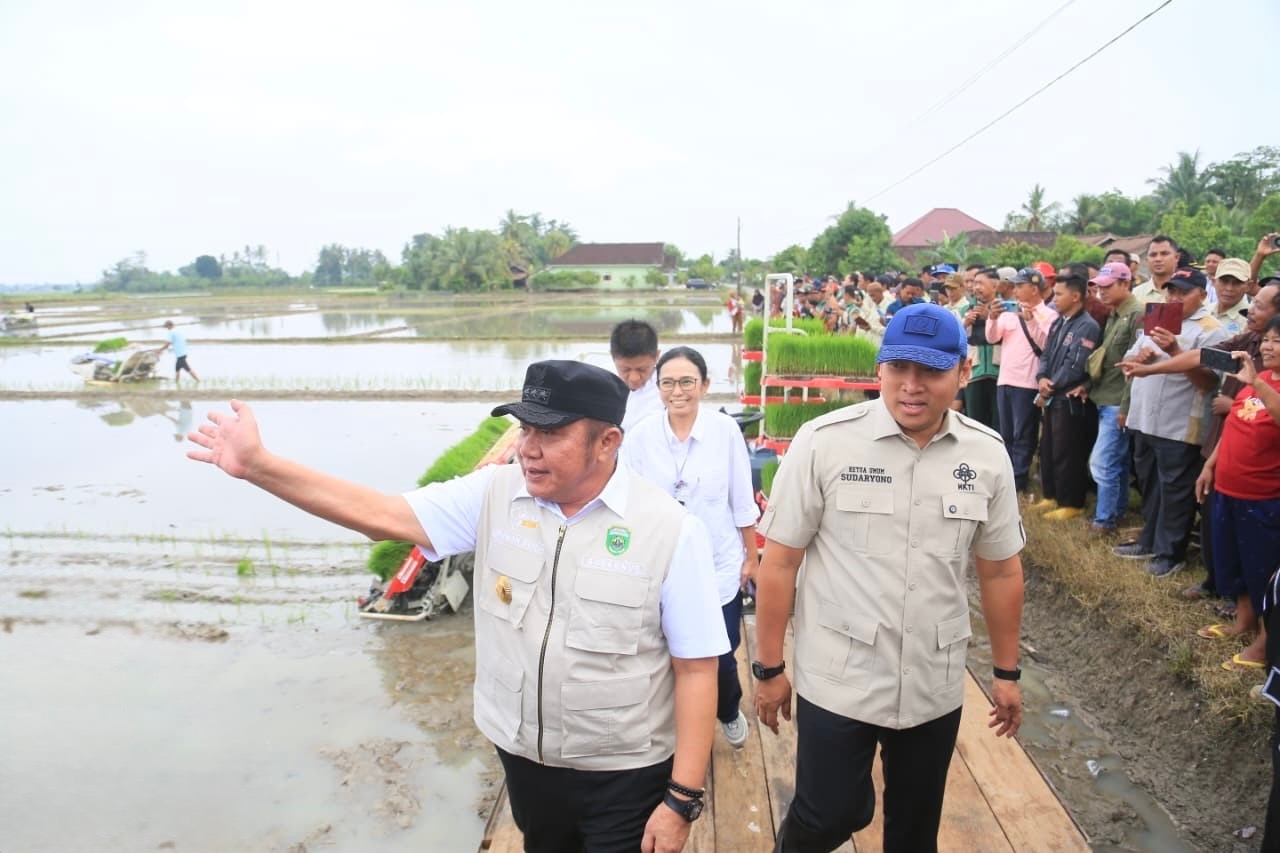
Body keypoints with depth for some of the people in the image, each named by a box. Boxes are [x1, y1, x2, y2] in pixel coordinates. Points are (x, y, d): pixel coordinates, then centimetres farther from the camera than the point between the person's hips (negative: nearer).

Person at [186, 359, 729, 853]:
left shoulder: (670, 531, -20)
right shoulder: (495, 495, -10)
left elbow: (696, 668, -16)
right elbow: (383, 515, -10)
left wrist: (682, 798, -14)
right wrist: (257, 465, -17)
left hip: (625, 776, -4)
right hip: (524, 757, 5)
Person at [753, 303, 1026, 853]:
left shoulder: (987, 456, -3)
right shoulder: (823, 442, -15)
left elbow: (1001, 571, 7)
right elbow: (779, 563, -10)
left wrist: (1006, 672, 13)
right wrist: (769, 668, -5)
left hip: (935, 687, 4)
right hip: (838, 683, -3)